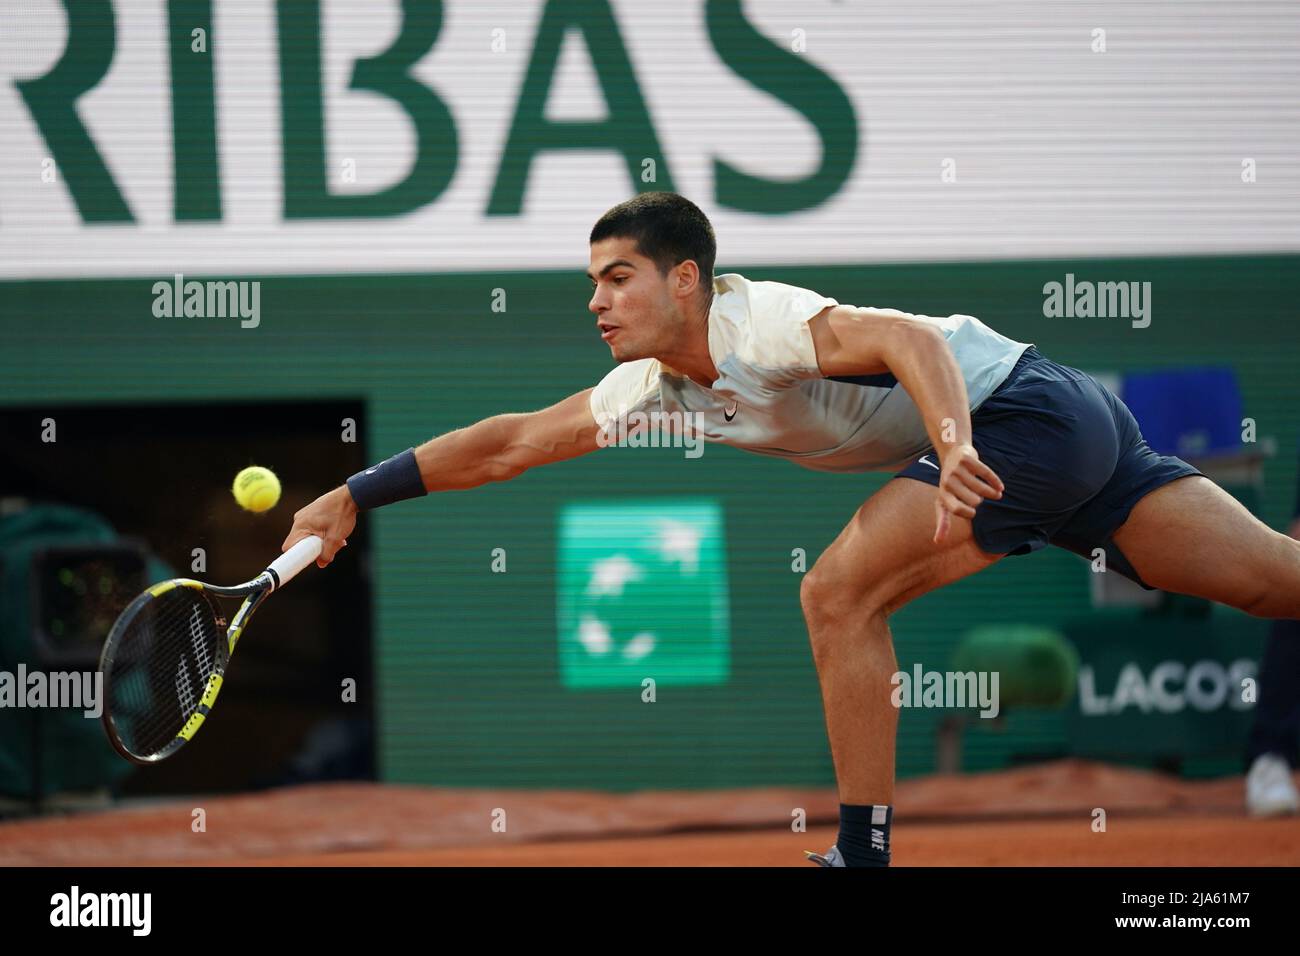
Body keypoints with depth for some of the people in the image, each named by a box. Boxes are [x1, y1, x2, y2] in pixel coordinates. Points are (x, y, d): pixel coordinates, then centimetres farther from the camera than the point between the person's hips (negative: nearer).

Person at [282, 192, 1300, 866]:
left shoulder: (756, 322, -19)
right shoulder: (657, 386, 8)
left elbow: (910, 336, -34)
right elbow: (511, 442, 12)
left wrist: (955, 449, -50)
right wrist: (356, 496, 9)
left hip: (1025, 405, -9)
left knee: (839, 593, -14)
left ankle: (865, 852, -9)